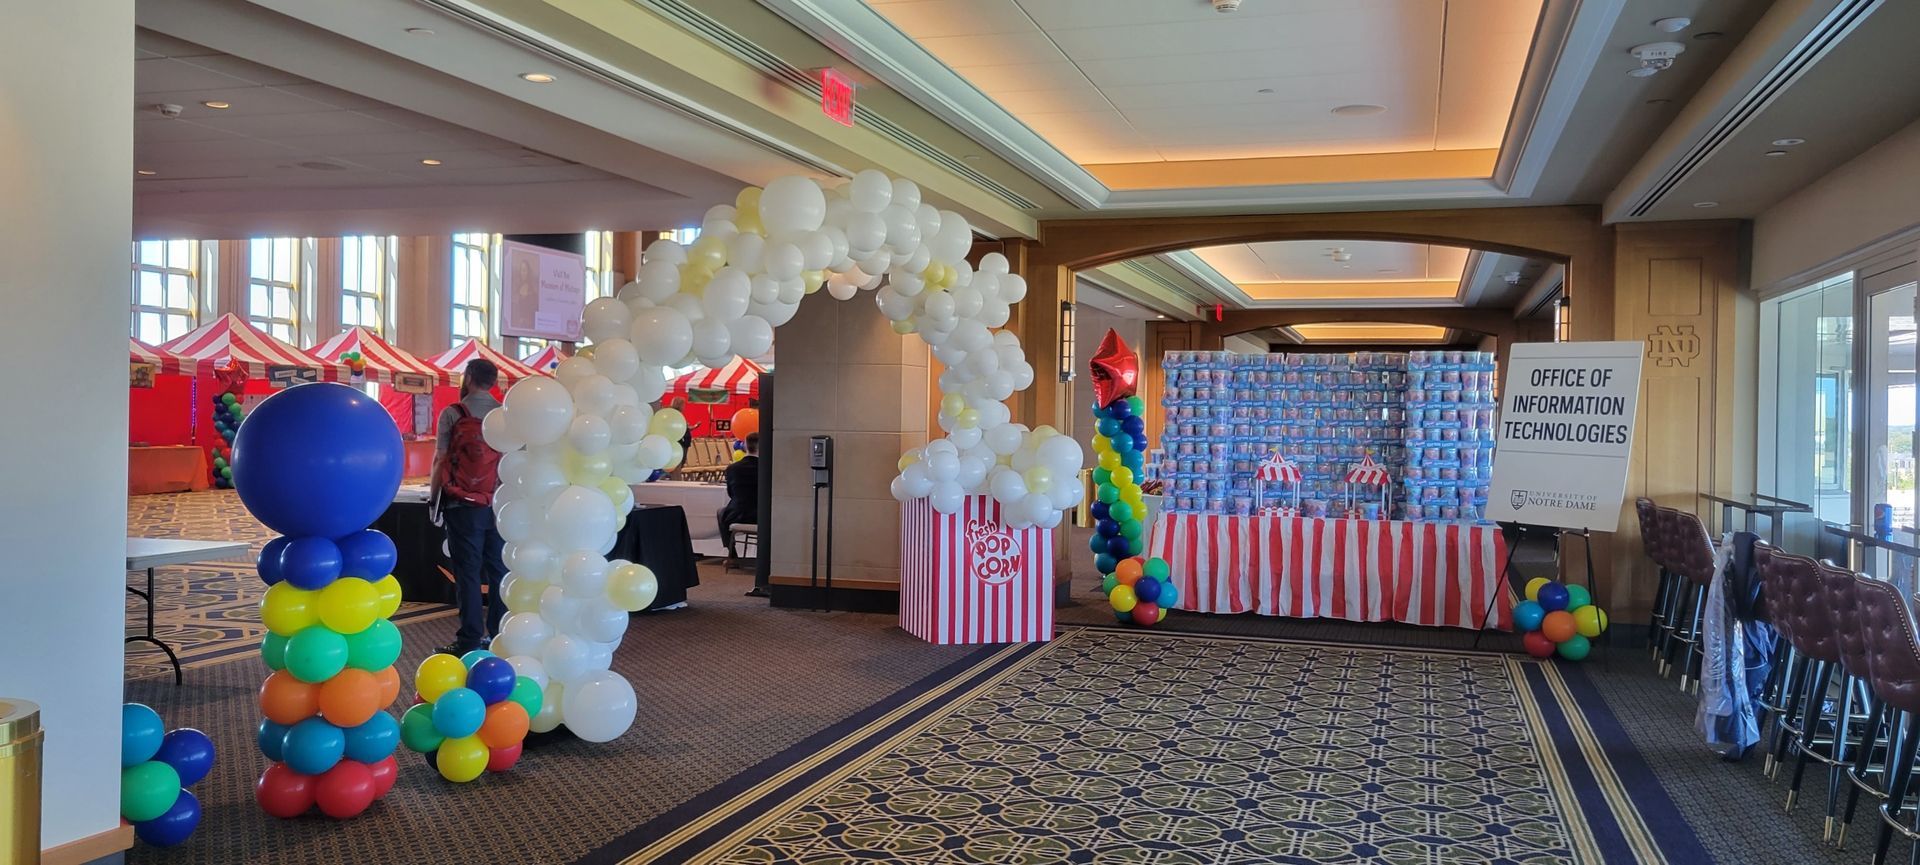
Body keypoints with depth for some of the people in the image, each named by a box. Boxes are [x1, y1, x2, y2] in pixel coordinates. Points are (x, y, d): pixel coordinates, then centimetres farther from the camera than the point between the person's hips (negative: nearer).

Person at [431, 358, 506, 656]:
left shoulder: (452, 414, -4)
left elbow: (440, 460, -4)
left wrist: (434, 497, 7)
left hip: (463, 505, -3)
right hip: (499, 505, 3)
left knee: (468, 572, -1)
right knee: (498, 570, 7)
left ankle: (469, 640, -1)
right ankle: (499, 636, 10)